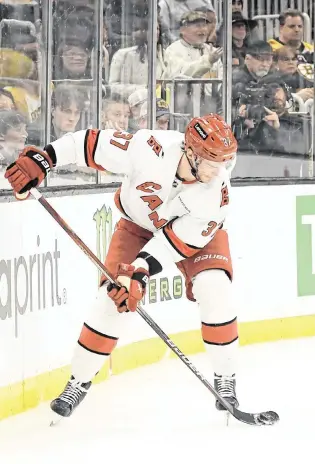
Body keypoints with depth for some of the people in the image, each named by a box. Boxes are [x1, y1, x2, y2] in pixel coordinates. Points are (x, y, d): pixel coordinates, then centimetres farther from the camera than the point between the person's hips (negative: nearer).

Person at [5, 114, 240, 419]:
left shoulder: (217, 191, -34)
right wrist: (41, 159, -31)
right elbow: (91, 144, -28)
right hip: (138, 223, 0)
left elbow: (183, 237, -32)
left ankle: (225, 379, -3)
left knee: (213, 289, -22)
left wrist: (141, 270, -39)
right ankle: (79, 381, 6)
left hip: (197, 227, 0)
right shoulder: (149, 150, -37)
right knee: (114, 297, -11)